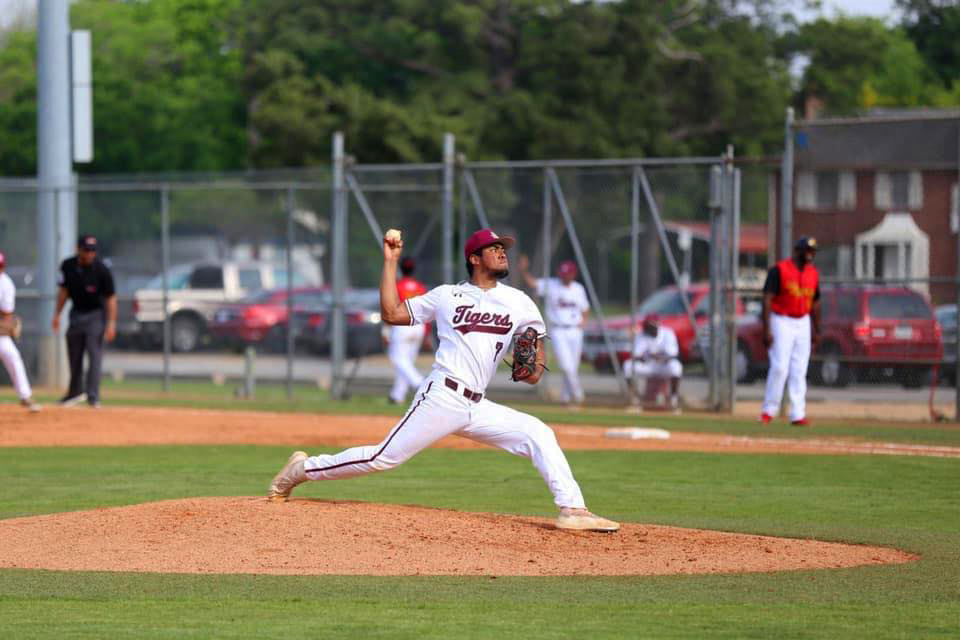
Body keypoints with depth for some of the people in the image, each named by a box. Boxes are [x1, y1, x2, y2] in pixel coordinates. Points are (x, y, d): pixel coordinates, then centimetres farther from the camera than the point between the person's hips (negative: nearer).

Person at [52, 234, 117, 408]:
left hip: (96, 314, -5)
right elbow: (64, 290, 8)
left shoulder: (101, 270, -19)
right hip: (76, 313, 5)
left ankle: (93, 396, -15)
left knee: (94, 354, -13)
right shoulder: (67, 266, -7)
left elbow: (111, 297, -14)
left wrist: (111, 322, -20)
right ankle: (76, 392, 30)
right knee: (74, 355, 12)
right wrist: (57, 314, 6)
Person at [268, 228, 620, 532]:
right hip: (442, 396, -4)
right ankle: (304, 468, 8)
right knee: (384, 458, -8)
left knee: (538, 434, -11)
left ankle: (573, 510, -16)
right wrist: (390, 261, 2)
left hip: (477, 408, 4)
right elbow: (391, 313, 4)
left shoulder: (518, 302, 13)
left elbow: (536, 337, 25)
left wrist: (537, 365, 3)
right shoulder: (446, 295, 5)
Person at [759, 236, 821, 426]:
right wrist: (767, 330, -21)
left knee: (799, 371, 3)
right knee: (780, 368, -12)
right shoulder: (779, 270, -11)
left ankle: (798, 414, 4)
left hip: (803, 324, 6)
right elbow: (767, 299, -14)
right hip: (782, 323, -6)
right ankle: (769, 411, 0)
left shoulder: (813, 273, 9)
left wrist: (816, 331, 18)